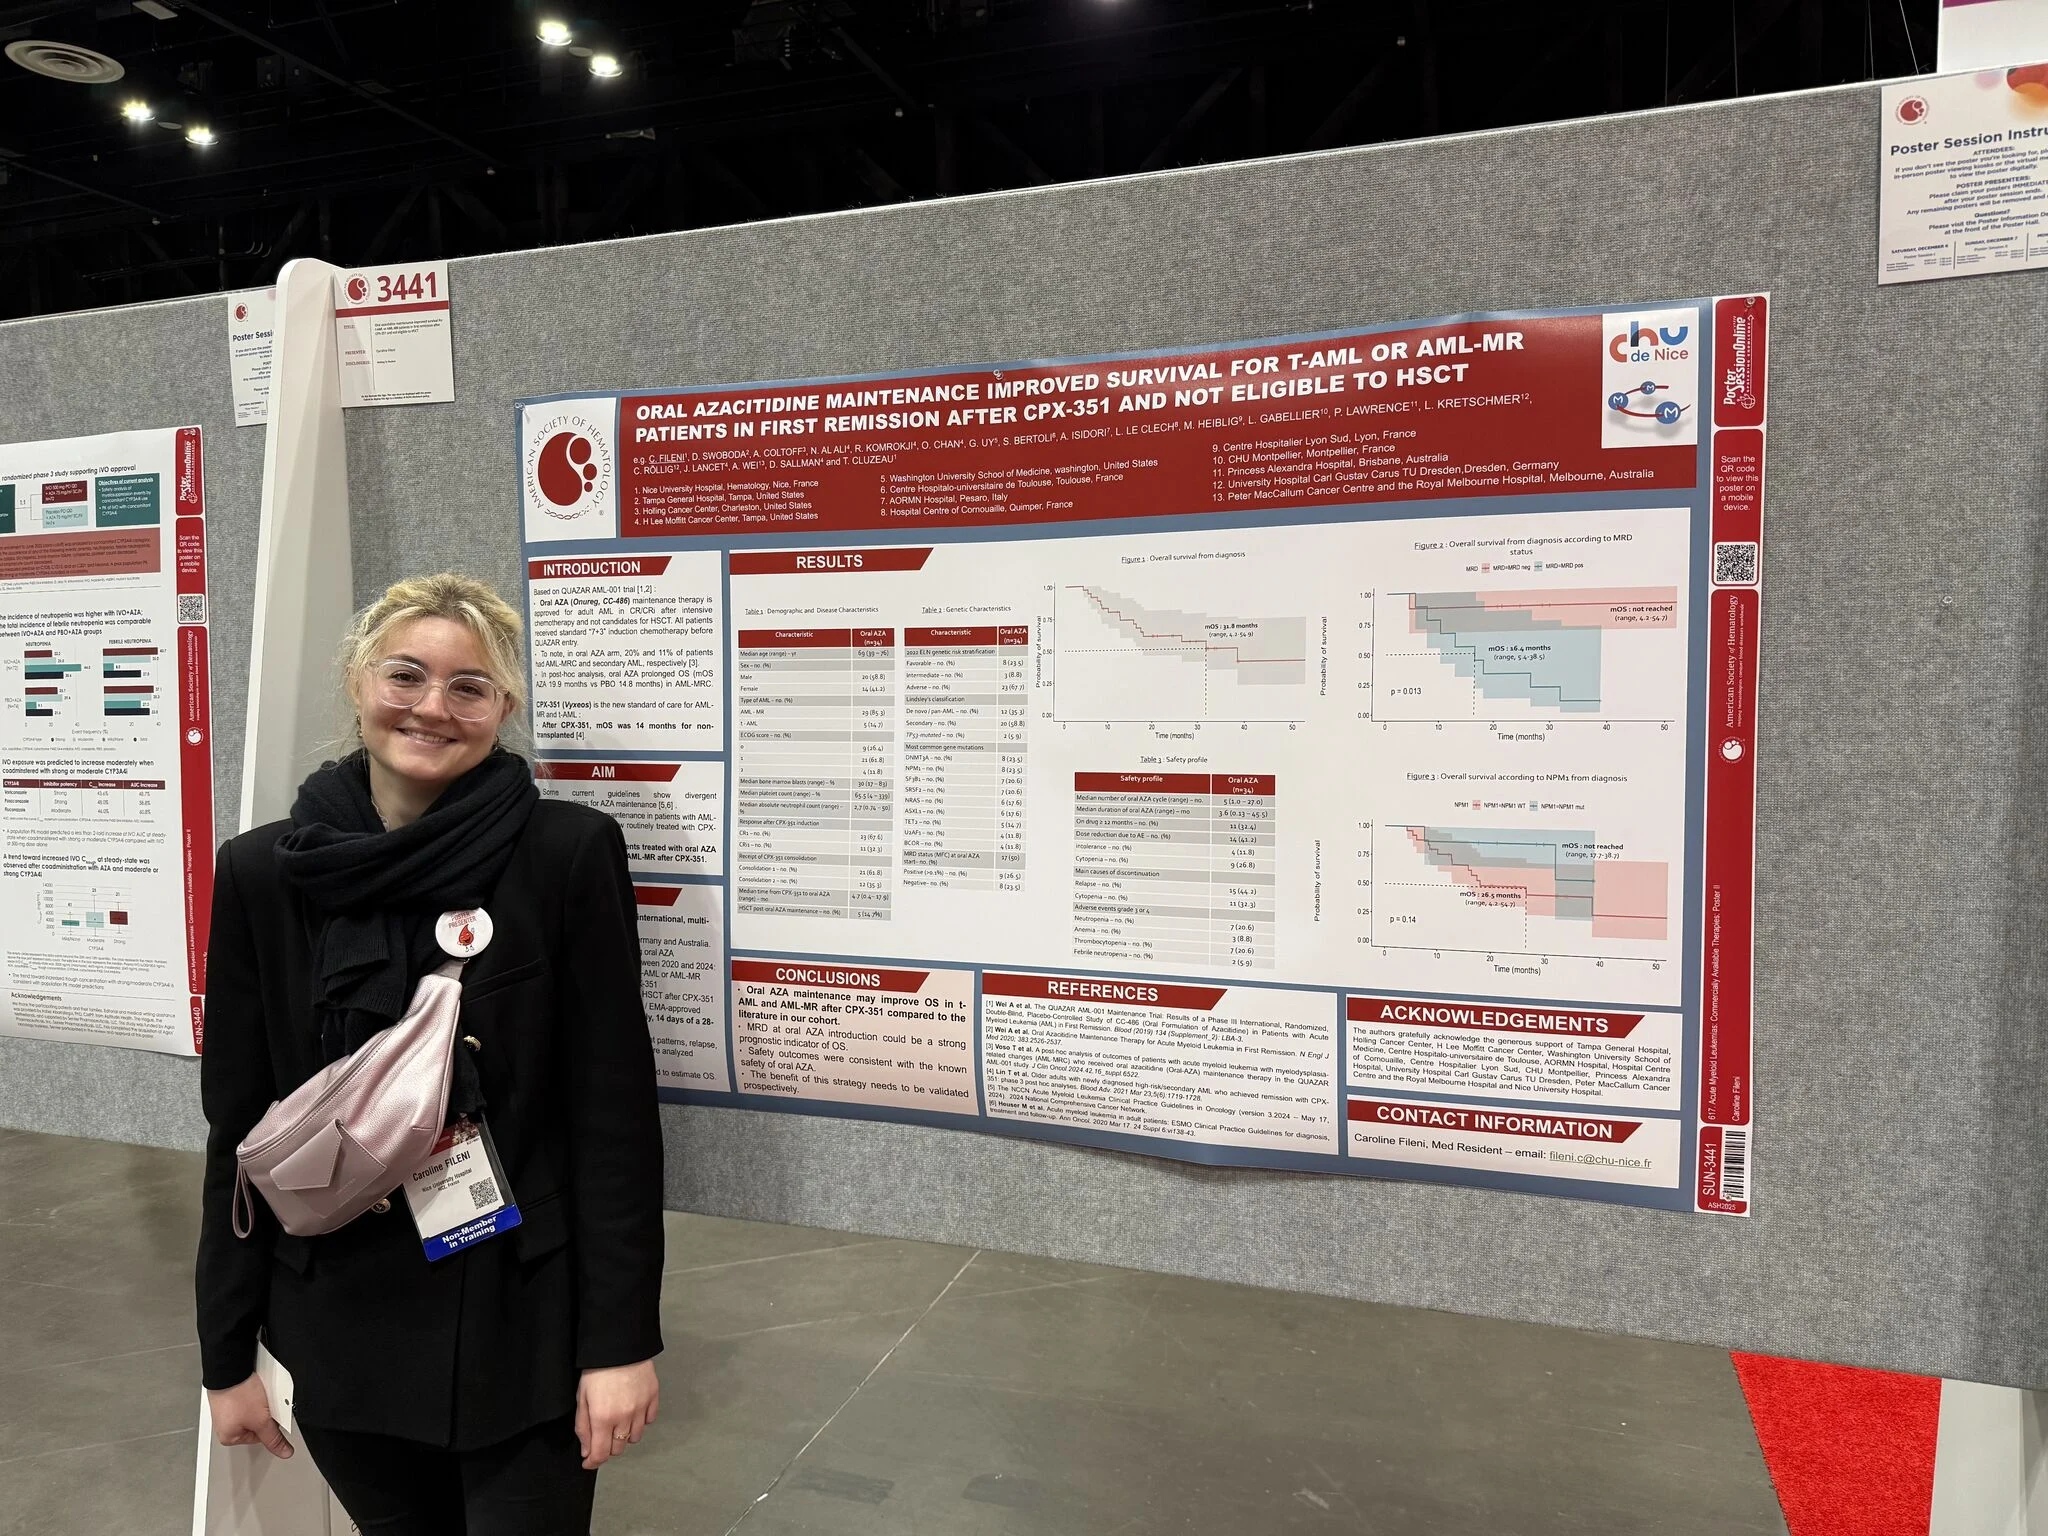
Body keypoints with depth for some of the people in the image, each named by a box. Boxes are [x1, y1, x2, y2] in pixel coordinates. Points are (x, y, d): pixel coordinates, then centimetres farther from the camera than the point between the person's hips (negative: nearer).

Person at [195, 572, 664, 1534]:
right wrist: (226, 1353, 6)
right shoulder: (261, 873, -2)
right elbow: (239, 1130, 3)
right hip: (339, 1326, 3)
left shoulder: (569, 853, -12)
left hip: (523, 1323, -3)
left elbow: (615, 1113, -11)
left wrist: (622, 1339, -11)